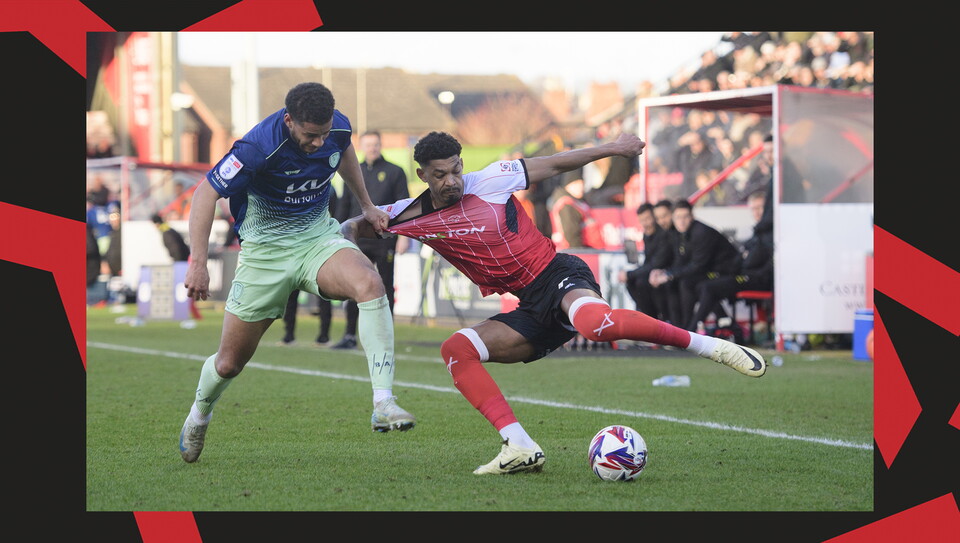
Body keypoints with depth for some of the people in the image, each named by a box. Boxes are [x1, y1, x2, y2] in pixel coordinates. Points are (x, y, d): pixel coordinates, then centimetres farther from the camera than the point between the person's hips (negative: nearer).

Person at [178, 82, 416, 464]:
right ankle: (199, 415, 40)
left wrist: (366, 206, 21)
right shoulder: (259, 147, -28)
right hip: (266, 251, -3)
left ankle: (383, 404, -32)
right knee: (231, 362, 4)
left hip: (318, 238, 3)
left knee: (370, 285, -30)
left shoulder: (337, 128, -11)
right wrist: (197, 263, -27)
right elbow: (207, 193, -21)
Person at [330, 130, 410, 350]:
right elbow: (343, 206, 16)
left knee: (385, 288, 2)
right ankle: (350, 336, 1)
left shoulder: (394, 173, 3)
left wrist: (404, 235, -9)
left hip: (384, 239, -3)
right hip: (358, 239, 3)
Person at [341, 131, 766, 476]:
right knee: (455, 349, -13)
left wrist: (611, 148, 7)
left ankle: (708, 345, -27)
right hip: (532, 309, 6)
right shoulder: (409, 217, 5)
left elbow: (554, 164, 6)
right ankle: (520, 448, -20)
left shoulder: (488, 182, -5)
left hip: (557, 274, -6)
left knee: (593, 322, -38)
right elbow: (358, 224, 17)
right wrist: (346, 233, -7)